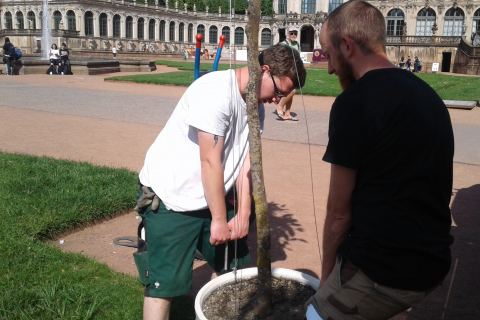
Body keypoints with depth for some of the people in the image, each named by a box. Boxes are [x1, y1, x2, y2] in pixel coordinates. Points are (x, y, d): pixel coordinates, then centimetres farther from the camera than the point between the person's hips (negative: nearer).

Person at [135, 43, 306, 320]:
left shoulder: (254, 104, 4)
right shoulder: (216, 91, -23)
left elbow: (246, 162, -1)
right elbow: (210, 162, -22)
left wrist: (243, 215, -7)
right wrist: (219, 220, -16)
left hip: (211, 196, 8)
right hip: (170, 201, -8)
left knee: (237, 263, 16)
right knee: (165, 284, -4)